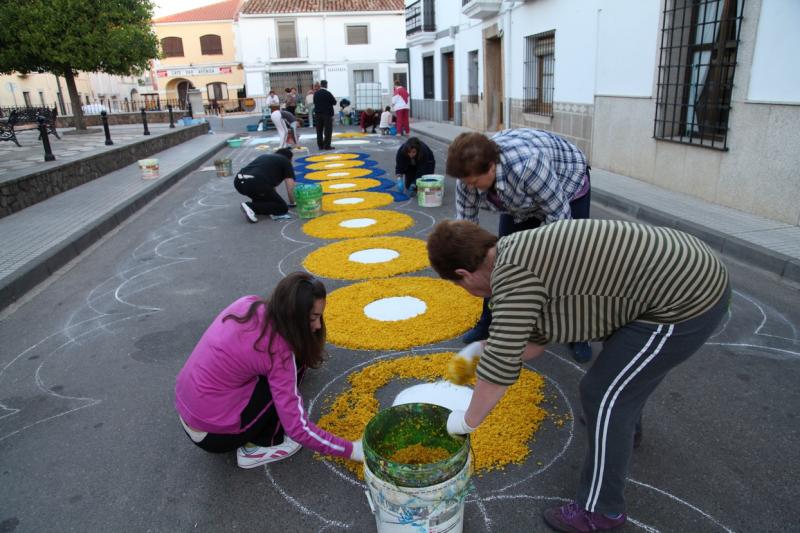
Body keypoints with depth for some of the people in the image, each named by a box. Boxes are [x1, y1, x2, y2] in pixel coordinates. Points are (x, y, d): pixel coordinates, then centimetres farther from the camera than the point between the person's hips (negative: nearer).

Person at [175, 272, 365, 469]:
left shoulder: (248, 304, -5)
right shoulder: (277, 350, -23)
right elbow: (297, 427, -22)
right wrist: (351, 450, -12)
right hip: (213, 435, -7)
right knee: (295, 363, -9)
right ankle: (256, 447, -1)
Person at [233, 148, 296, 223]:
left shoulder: (266, 156, 36)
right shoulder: (286, 162, 18)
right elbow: (290, 188, 13)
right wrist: (292, 204, 29)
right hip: (254, 183, -8)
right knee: (282, 207, 5)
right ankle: (251, 207, -10)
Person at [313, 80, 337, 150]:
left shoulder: (316, 93, 4)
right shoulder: (328, 93, -12)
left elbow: (314, 102, 12)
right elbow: (334, 102, -7)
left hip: (318, 114, 5)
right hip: (327, 114, -5)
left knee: (319, 130, 8)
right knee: (328, 130, -1)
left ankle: (320, 145, 9)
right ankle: (327, 146, -5)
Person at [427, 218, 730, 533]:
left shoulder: (513, 273, -22)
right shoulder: (524, 255, 8)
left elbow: (500, 368, -19)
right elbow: (540, 333, 17)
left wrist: (467, 421, -5)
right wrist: (488, 352, 21)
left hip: (687, 300, -10)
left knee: (604, 396, 0)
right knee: (625, 356, 31)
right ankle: (623, 422, 58)